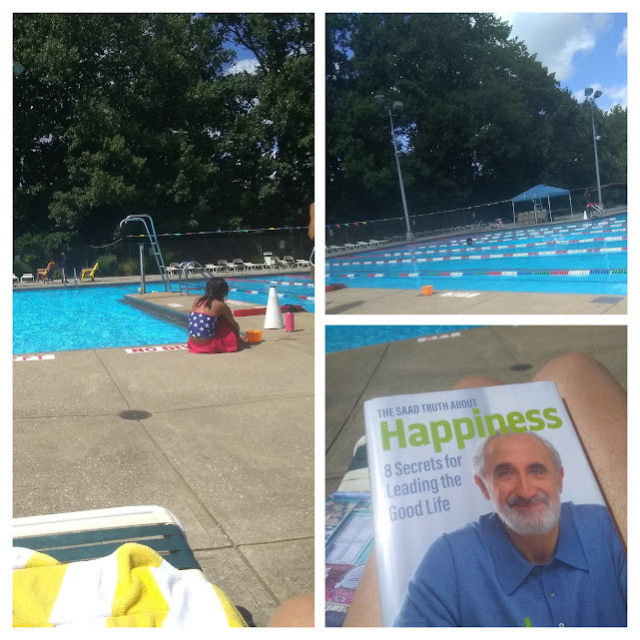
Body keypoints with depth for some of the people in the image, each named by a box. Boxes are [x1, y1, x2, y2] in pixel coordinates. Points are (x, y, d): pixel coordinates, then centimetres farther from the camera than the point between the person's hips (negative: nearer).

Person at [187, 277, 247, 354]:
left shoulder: (198, 301, 9)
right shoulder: (220, 305, -5)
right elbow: (234, 325, 10)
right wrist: (238, 335, 32)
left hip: (193, 344, 6)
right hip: (207, 345, -6)